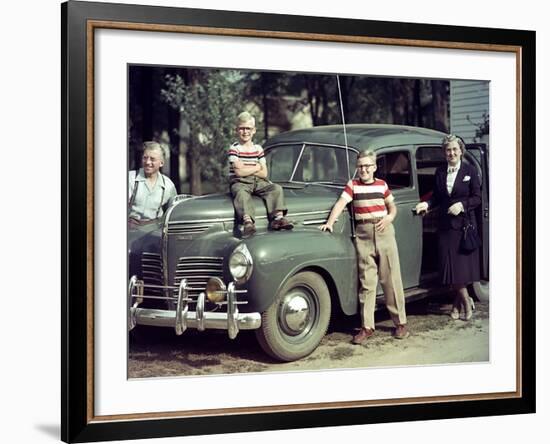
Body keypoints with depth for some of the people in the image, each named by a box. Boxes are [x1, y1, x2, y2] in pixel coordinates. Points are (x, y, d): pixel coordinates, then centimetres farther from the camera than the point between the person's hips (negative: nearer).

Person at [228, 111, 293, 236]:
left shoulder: (258, 149, 11)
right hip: (240, 183, -5)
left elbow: (264, 173, 5)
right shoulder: (234, 149, -3)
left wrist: (247, 168, -7)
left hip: (258, 182, 5)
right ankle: (248, 222, -58)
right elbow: (239, 172, -15)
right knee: (241, 193, -38)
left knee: (276, 188, -19)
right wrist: (256, 167, -2)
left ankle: (278, 217, -35)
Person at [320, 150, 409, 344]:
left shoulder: (382, 185, 8)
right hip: (363, 235, -1)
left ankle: (400, 322, 14)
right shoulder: (352, 185, 3)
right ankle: (367, 326, 7)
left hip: (384, 231, 1)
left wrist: (389, 217, -4)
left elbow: (392, 206, 17)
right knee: (366, 282, 1)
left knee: (391, 279, 4)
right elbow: (340, 203, -9)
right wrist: (330, 222, -24)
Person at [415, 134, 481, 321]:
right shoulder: (440, 172, 9)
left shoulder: (470, 171, -2)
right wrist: (427, 204, -6)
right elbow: (436, 197, 13)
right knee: (450, 265, 2)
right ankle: (465, 301, 15)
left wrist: (462, 205, -17)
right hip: (445, 224, 3)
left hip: (464, 223, -3)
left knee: (462, 263, -3)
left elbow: (477, 198, -2)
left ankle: (458, 302, 12)